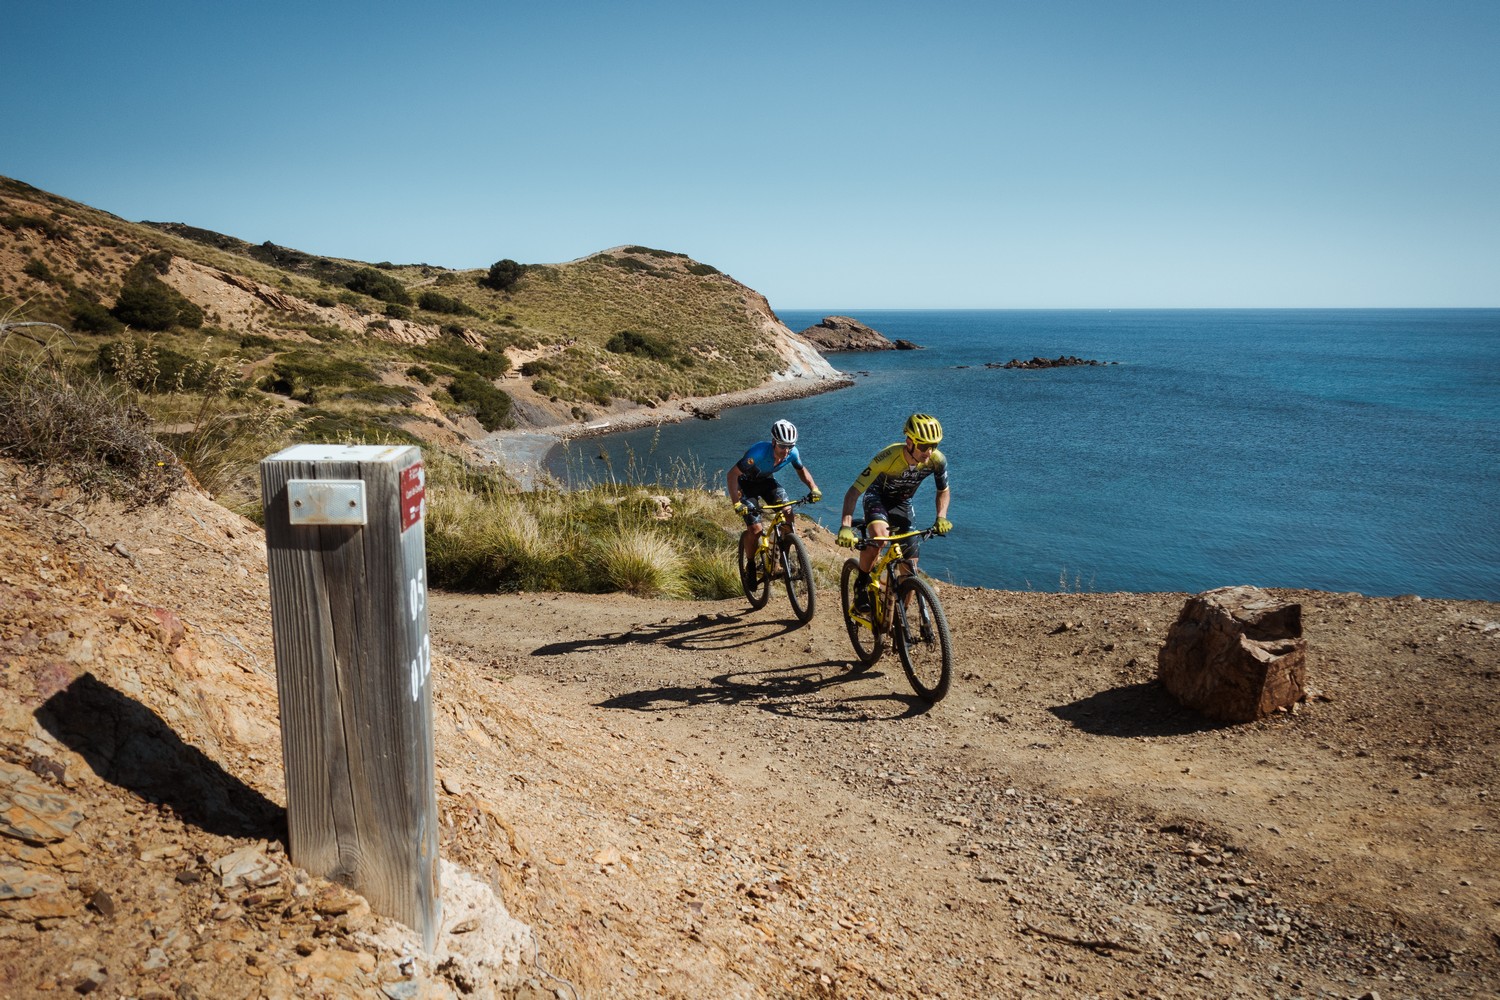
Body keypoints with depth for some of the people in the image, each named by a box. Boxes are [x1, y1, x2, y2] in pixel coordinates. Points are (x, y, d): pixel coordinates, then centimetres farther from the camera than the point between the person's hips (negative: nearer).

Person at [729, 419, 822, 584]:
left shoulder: (792, 452, -22)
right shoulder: (759, 452, -38)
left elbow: (801, 470, 0)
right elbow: (732, 474, -34)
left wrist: (813, 488, -17)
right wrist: (736, 503, -43)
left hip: (766, 481, 5)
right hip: (746, 483, -4)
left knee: (788, 514, -18)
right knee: (755, 529, -16)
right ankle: (750, 565, 9)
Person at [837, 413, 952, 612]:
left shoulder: (937, 460, -25)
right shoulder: (887, 457, -37)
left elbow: (944, 491, -4)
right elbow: (853, 492, -36)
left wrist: (941, 517, -22)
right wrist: (845, 526, -48)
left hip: (902, 504, 4)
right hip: (877, 497, -4)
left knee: (910, 567, -4)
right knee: (879, 536, -37)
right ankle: (861, 586, -15)